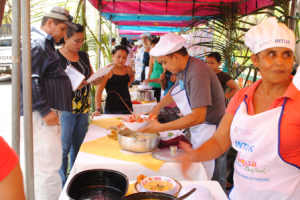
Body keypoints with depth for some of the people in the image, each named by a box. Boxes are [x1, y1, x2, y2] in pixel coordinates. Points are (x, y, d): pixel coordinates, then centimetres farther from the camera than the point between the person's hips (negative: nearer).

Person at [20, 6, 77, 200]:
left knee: (47, 168, 19)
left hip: (48, 114, 11)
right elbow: (28, 80, -22)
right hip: (40, 117, -11)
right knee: (48, 170, -9)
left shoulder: (45, 44, 20)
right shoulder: (37, 43, -12)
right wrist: (45, 110, -23)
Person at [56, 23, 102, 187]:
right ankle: (62, 186, 11)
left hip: (84, 107, 6)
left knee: (77, 147, 14)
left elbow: (92, 80, 17)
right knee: (64, 148, -3)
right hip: (65, 108, -6)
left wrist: (97, 78, -6)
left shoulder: (83, 56, 11)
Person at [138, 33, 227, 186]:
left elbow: (198, 117, -32)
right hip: (198, 132, 9)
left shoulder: (197, 74, -27)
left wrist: (161, 128, -29)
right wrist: (158, 107, 13)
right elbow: (175, 90, 26)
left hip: (210, 131, -9)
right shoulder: (183, 70, 4)